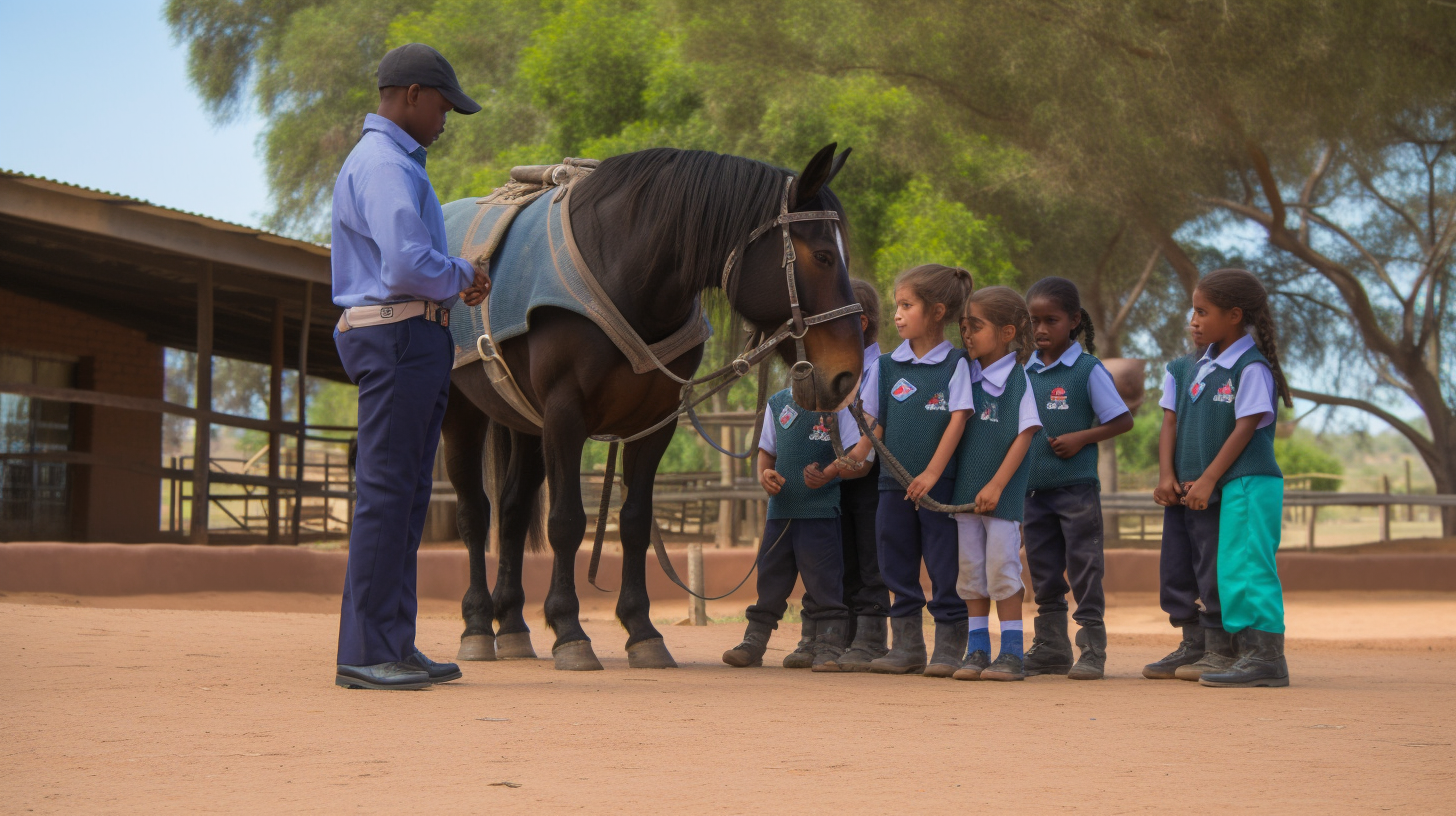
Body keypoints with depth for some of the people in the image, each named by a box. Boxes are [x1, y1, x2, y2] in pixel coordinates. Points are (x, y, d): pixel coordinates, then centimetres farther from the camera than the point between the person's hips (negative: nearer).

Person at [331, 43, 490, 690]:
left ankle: (395, 646, 15)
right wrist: (463, 277, -7)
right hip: (399, 339, -11)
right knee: (386, 492, -9)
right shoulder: (385, 165, -13)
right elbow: (408, 266, -24)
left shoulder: (392, 162, 22)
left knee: (406, 497, 11)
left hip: (414, 344, 11)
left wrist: (454, 280, 11)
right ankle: (365, 654, -7)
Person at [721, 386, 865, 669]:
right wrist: (764, 475, -3)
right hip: (781, 505, 5)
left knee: (823, 580, -4)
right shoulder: (777, 404, 12)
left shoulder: (837, 405, -3)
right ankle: (754, 643, 18)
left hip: (821, 509, -5)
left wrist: (828, 474, -27)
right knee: (770, 576, 10)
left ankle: (828, 646, 4)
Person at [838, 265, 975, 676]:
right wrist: (856, 454, -7)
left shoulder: (955, 364, -4)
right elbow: (874, 420, 10)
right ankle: (907, 646, 16)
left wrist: (931, 473, -14)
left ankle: (948, 648, 6)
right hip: (893, 484, 4)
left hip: (940, 484, -4)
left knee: (945, 569, -1)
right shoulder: (886, 366, 8)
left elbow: (958, 419, -9)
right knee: (898, 568, 8)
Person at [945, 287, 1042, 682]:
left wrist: (996, 485, -16)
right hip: (965, 491, 5)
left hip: (1003, 495, -5)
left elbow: (1023, 437, -10)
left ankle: (1011, 653, 2)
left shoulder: (1019, 379, -7)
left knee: (1003, 571, -4)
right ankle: (976, 652, 14)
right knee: (971, 572, 8)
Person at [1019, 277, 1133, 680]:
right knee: (1044, 576, 11)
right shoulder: (1027, 371, 9)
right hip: (1034, 488, 5)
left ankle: (1092, 651, 2)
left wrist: (1081, 438, -15)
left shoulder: (1088, 370, -6)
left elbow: (1122, 420, -5)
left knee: (1084, 571, -2)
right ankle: (1050, 649, 19)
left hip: (1077, 487, -5)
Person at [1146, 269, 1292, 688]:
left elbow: (1246, 428, -15)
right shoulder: (1188, 369, 12)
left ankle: (1265, 657, -11)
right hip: (1187, 489, 9)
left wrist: (1208, 480, -17)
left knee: (1242, 567, -13)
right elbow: (1171, 421, 10)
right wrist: (1166, 475, -3)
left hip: (1245, 484, -9)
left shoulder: (1252, 367, -10)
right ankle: (1195, 648, 30)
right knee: (1179, 567, 16)